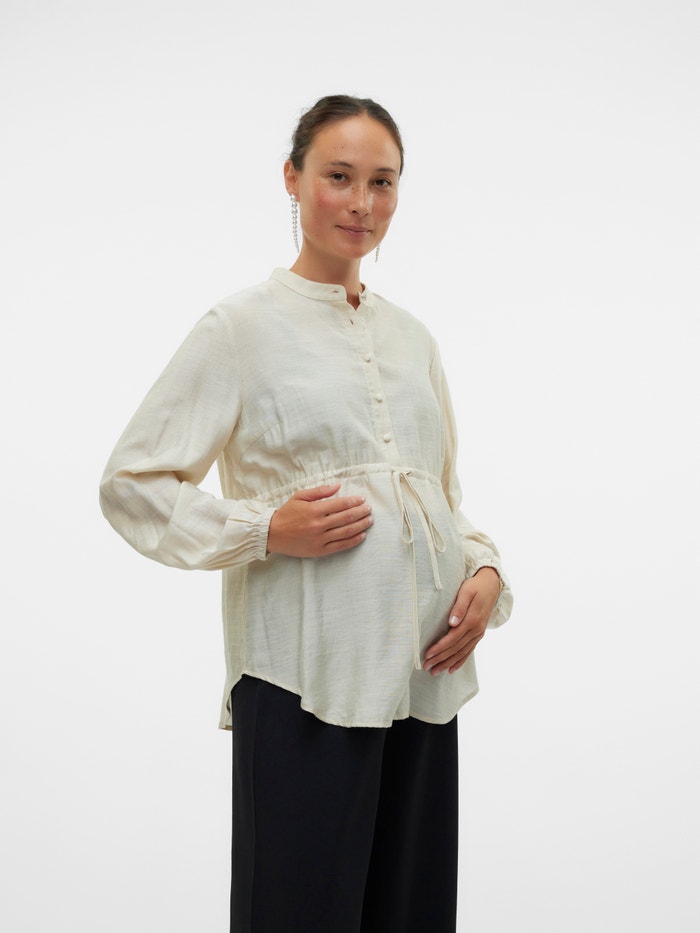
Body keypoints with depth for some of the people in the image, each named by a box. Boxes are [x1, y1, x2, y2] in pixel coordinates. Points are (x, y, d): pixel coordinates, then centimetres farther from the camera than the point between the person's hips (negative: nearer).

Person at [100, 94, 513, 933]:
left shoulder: (411, 337, 15)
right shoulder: (243, 326, -2)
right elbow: (131, 484, -3)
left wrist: (484, 571, 2)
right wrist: (266, 529, -15)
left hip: (423, 672, 6)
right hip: (305, 674, -5)